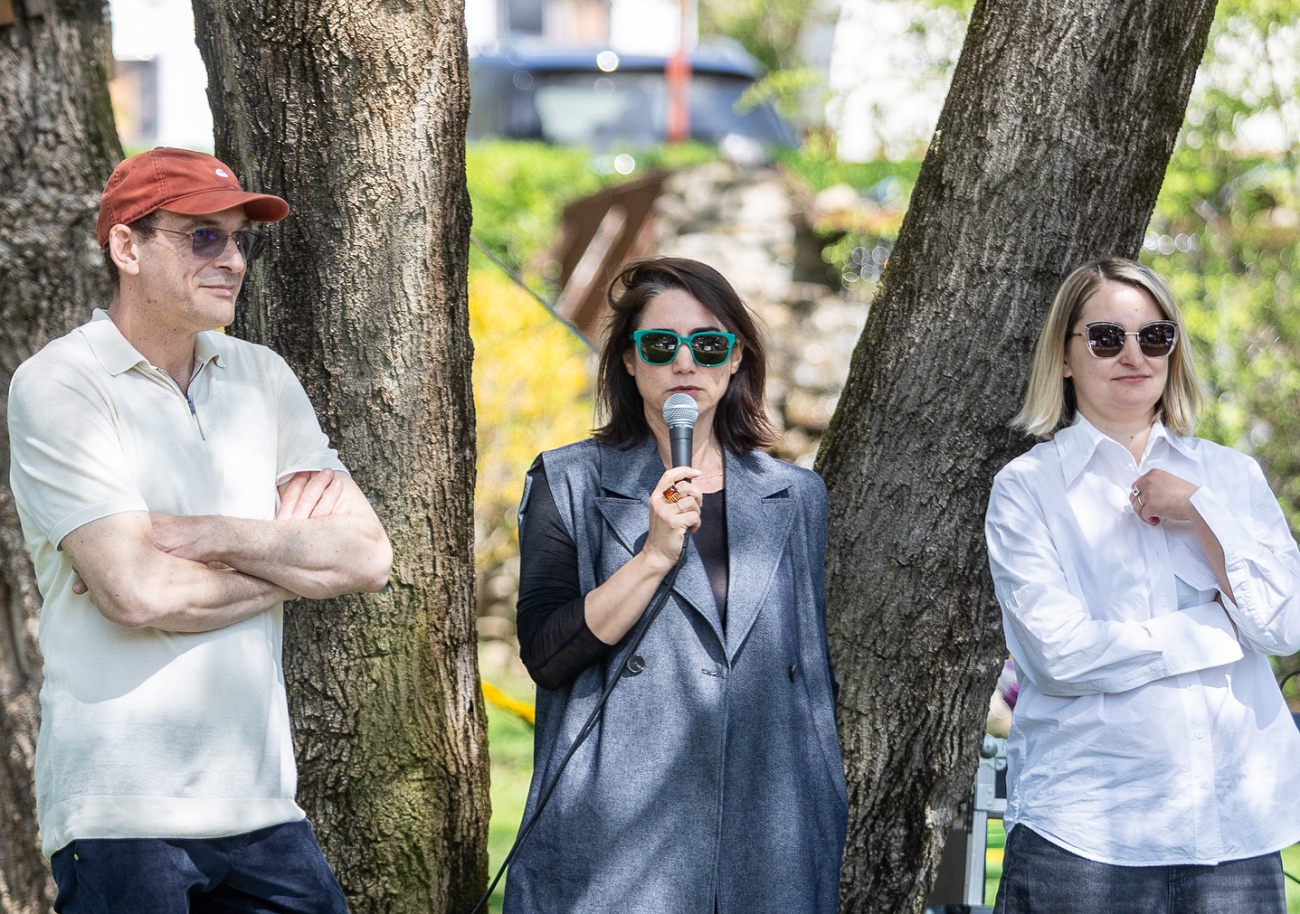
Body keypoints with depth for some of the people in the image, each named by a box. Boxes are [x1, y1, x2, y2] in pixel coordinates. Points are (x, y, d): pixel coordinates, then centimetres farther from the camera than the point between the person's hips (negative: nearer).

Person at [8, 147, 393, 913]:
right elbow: (138, 592, -17)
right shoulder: (57, 385, -6)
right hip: (123, 813, -5)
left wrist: (205, 535, -10)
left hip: (259, 801, 5)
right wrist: (292, 557, -3)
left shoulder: (261, 377, 12)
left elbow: (369, 559, 2)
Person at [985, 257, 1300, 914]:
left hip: (1237, 822, 3)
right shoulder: (1028, 487, 1)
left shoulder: (1232, 477, 11)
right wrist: (1226, 628, -4)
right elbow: (1059, 652, -11)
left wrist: (1198, 511, -8)